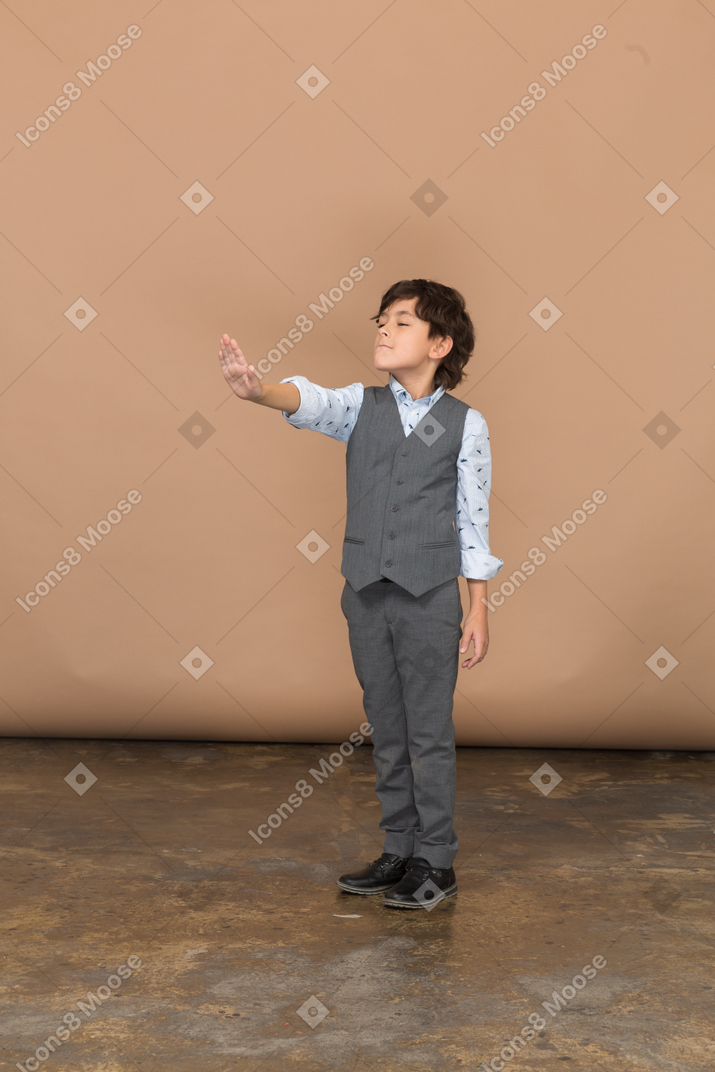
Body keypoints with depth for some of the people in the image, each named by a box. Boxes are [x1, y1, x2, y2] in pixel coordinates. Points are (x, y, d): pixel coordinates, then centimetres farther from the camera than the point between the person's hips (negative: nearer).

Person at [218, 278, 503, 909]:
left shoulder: (465, 424, -2)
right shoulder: (361, 406, 4)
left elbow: (473, 520, 0)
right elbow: (309, 403, -17)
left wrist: (478, 611, 0)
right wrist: (256, 389, -40)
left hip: (430, 596, -3)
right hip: (366, 593, 3)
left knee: (429, 731, 3)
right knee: (386, 730, 13)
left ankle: (436, 862, 15)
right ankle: (400, 851, 26)